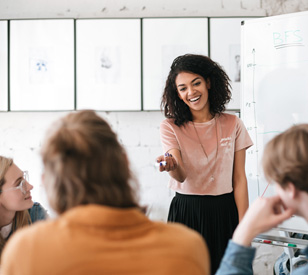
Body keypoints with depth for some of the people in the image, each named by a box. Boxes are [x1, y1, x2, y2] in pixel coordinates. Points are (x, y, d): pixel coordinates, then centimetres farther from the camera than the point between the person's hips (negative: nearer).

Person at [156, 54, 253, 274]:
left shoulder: (233, 125, 0)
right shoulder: (171, 127, -2)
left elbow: (239, 179, 1)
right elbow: (181, 176, -15)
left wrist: (243, 227, -5)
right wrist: (172, 166, -39)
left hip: (225, 212, 1)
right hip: (186, 212, -1)